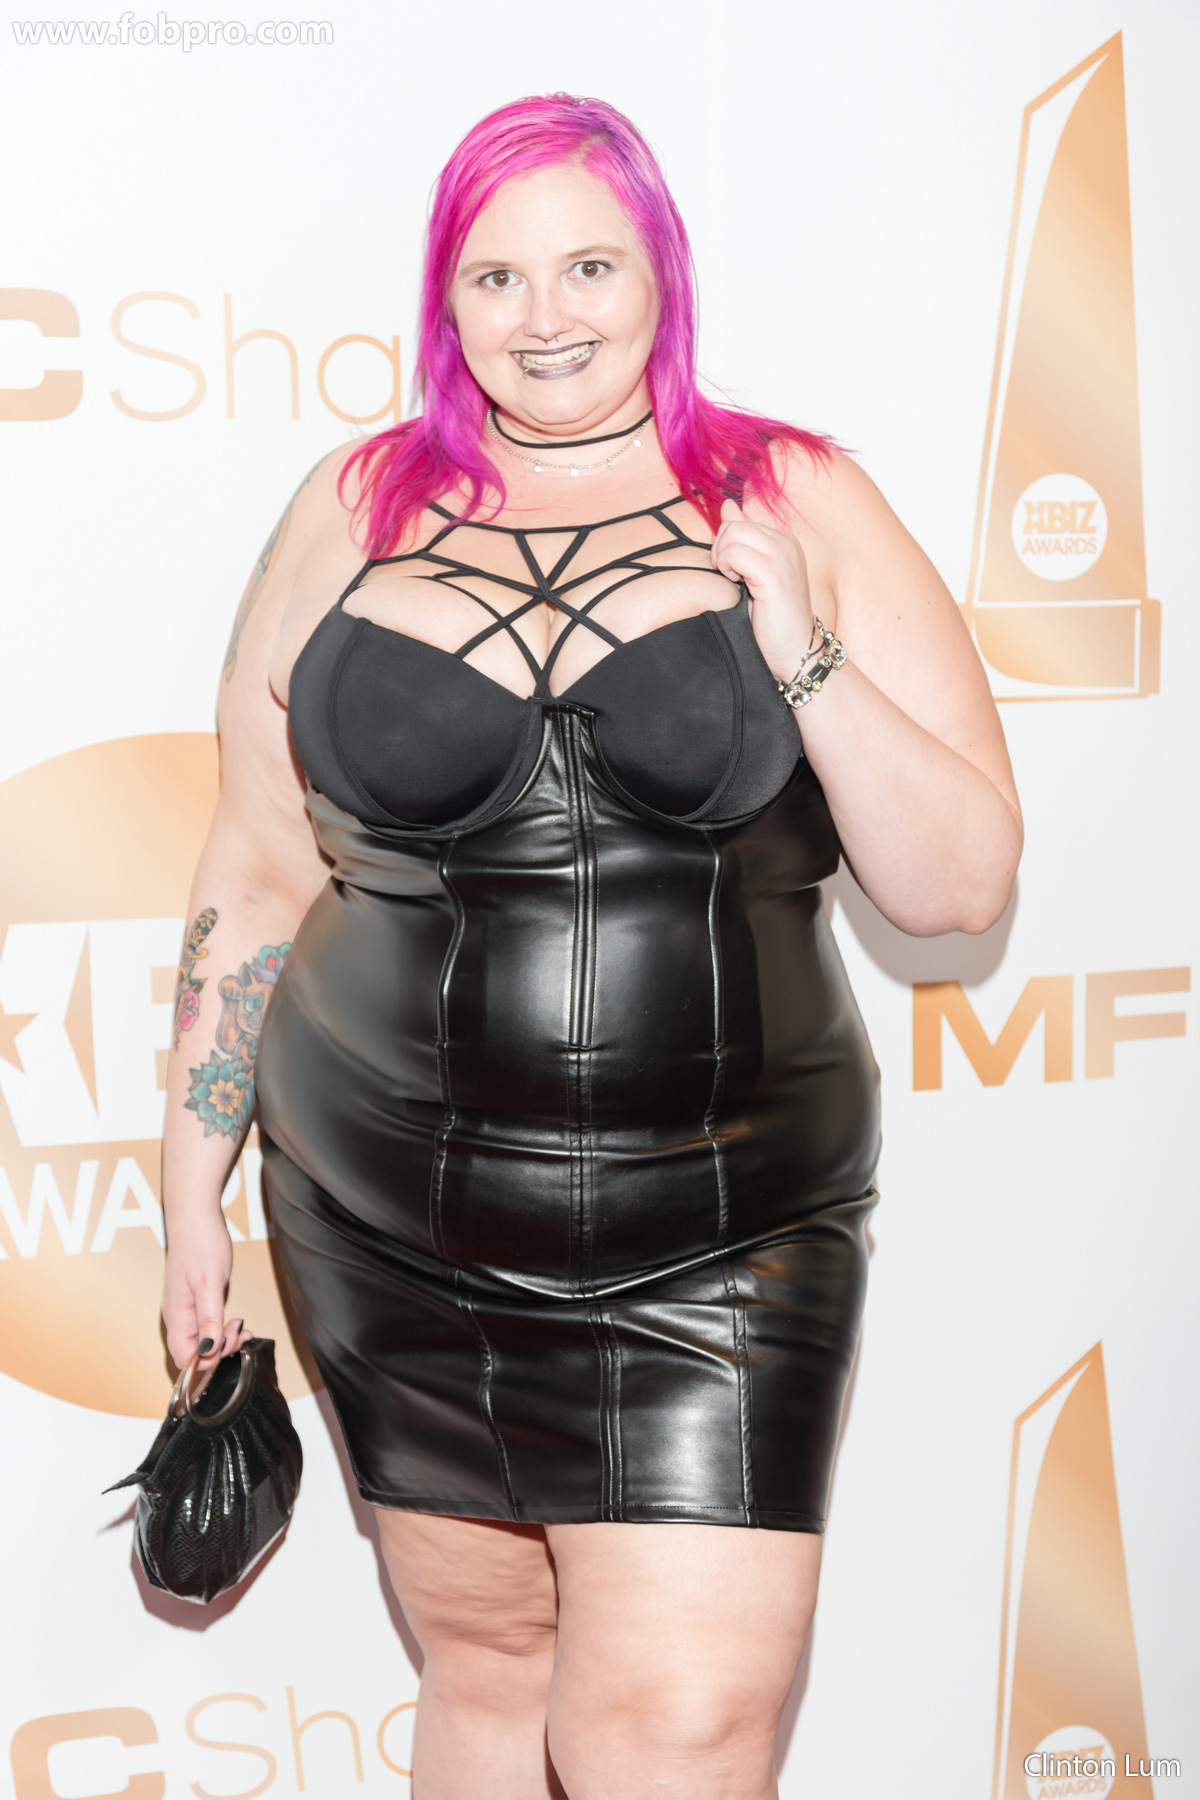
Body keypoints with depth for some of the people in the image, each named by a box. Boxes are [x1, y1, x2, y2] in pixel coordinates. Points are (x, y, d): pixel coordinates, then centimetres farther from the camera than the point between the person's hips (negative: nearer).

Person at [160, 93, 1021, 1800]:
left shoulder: (801, 504, 0)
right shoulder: (354, 509, 5)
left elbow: (962, 885, -3)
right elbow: (256, 877, 9)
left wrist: (802, 658, -16)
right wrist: (193, 1186, 10)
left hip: (718, 1246, -1)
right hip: (391, 1235, 2)